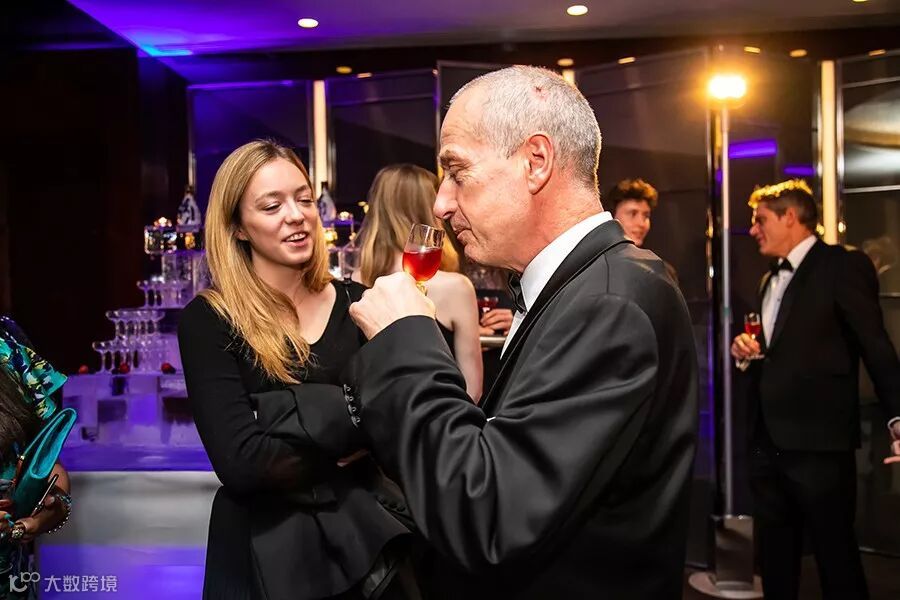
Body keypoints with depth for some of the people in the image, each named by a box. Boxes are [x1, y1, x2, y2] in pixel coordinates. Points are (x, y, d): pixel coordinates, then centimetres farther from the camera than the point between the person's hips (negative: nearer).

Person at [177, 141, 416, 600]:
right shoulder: (207, 321, -11)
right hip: (268, 552, -3)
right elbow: (241, 463, -20)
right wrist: (356, 431, -14)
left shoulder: (357, 303, 0)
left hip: (367, 535, 3)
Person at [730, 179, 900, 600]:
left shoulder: (844, 266, -7)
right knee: (774, 562, 16)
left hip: (819, 445, -8)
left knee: (837, 561, 3)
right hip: (768, 445, 8)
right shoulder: (771, 280, 17)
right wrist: (748, 352, 3)